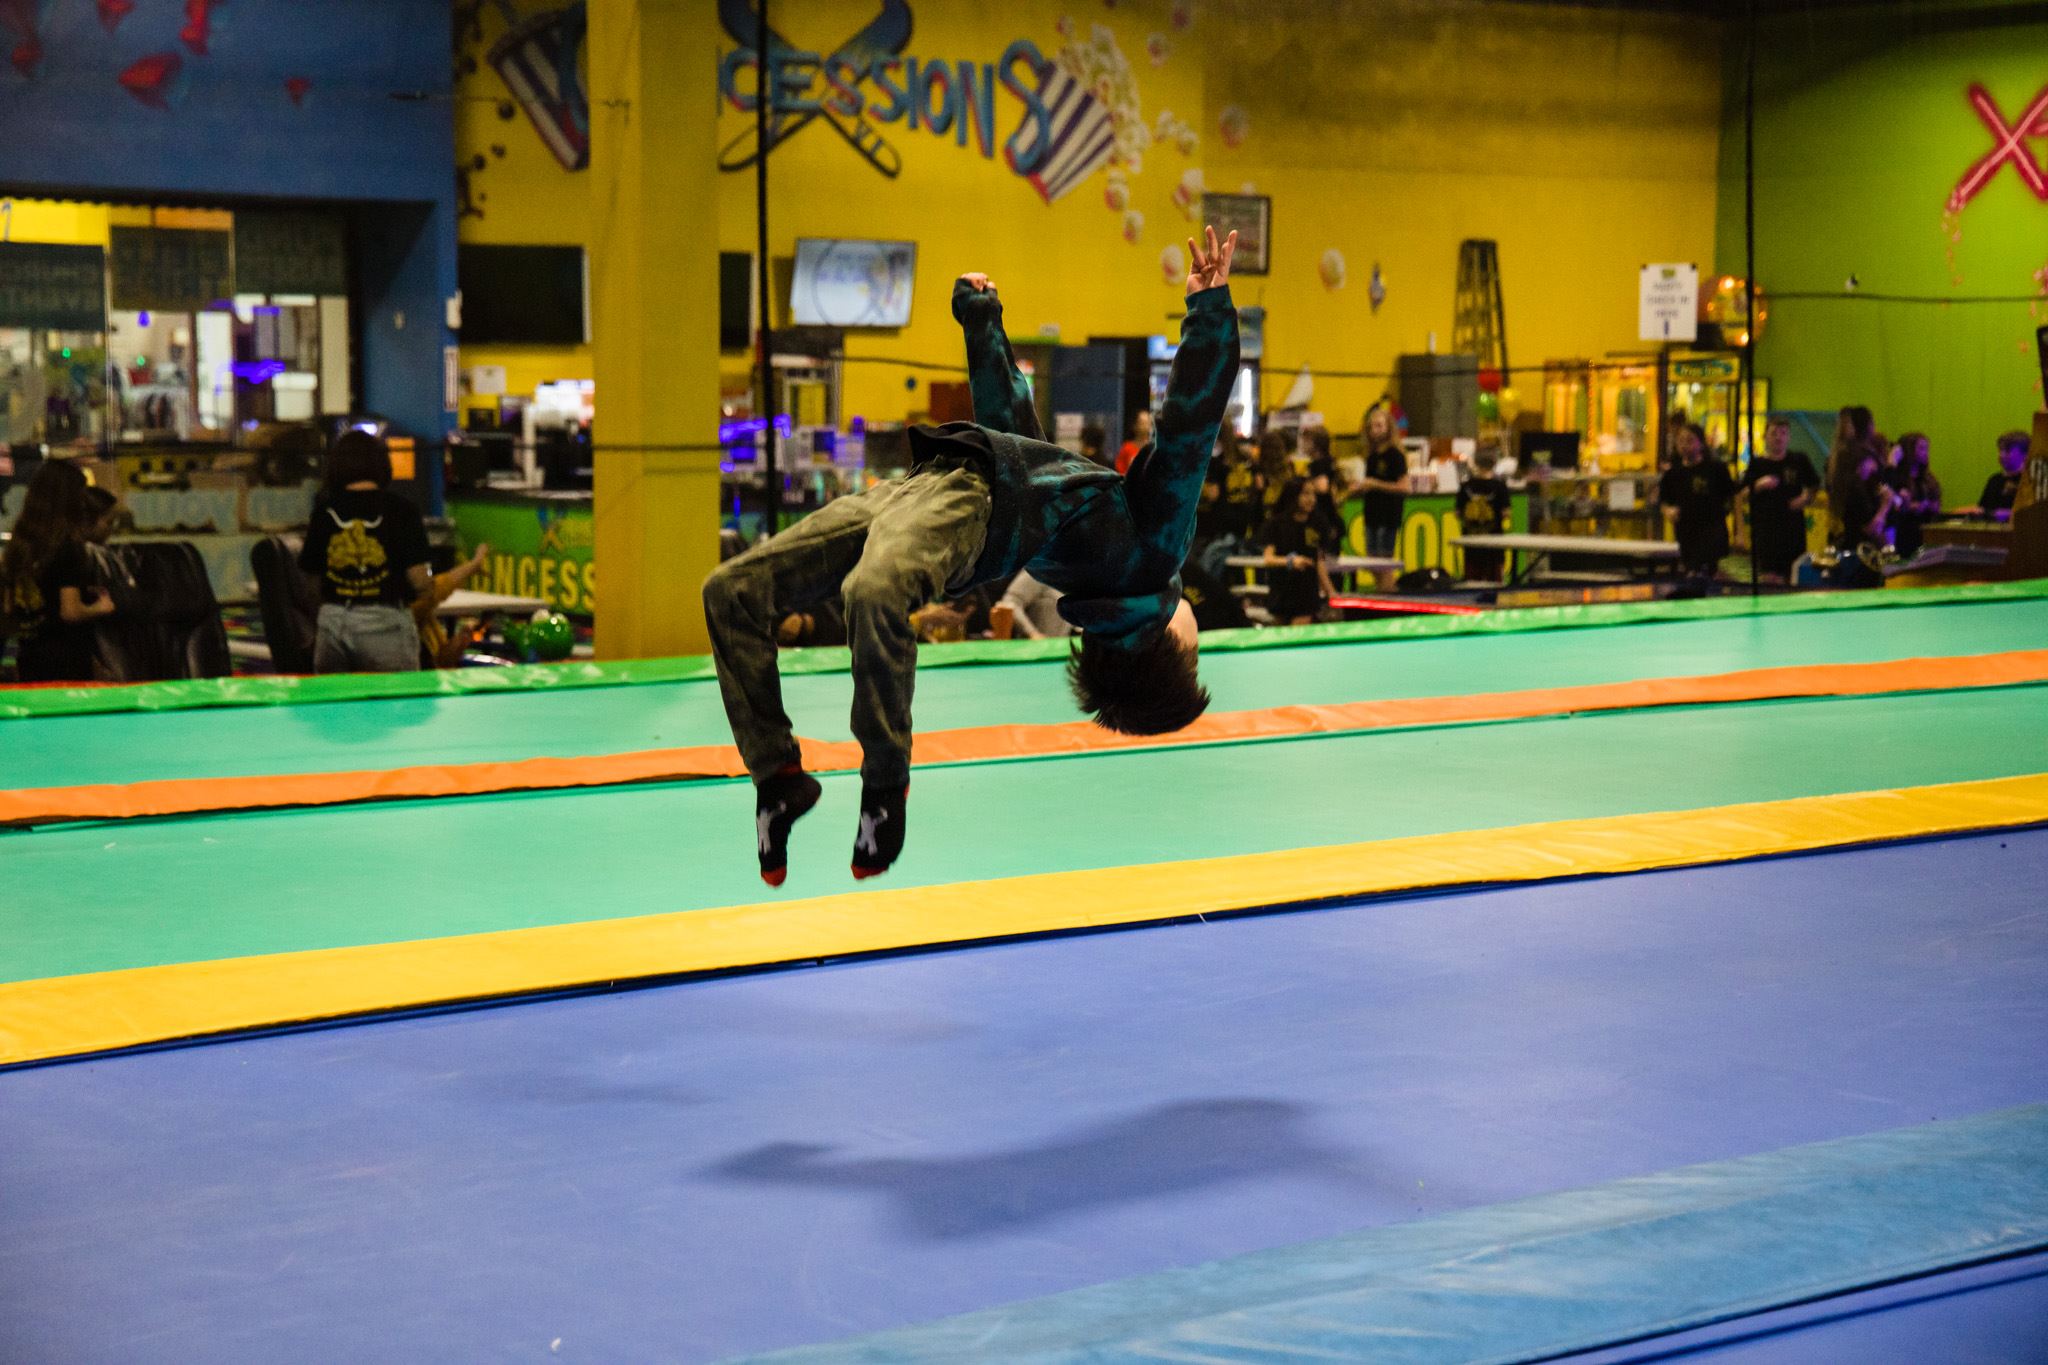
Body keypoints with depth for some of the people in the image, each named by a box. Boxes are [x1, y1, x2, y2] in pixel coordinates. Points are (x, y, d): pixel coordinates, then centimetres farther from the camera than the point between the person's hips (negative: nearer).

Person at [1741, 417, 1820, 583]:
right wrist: (1759, 486, -16)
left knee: (1791, 578, 8)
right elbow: (1743, 495, 2)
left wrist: (1806, 498, -3)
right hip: (1764, 528, -2)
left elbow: (1812, 487, 17)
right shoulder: (1756, 464, 4)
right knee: (1768, 576, -10)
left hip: (1792, 527, 2)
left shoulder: (1799, 460, 7)